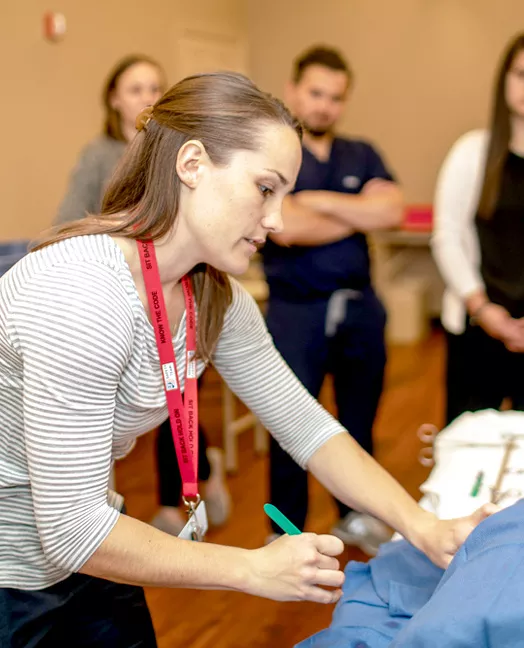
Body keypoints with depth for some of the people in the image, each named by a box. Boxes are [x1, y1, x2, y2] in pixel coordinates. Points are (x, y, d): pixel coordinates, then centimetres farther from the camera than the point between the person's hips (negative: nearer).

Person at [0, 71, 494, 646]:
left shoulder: (213, 298, -4)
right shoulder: (85, 293, -31)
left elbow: (307, 427, -2)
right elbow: (72, 528, -30)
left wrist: (425, 529, -15)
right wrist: (254, 568, -23)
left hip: (79, 553, 7)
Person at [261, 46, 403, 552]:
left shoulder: (362, 156, 8)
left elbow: (392, 211, -10)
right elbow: (287, 229, -21)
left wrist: (321, 202, -15)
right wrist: (361, 215, -8)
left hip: (360, 306, 5)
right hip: (296, 311, -4)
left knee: (358, 421, 17)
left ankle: (355, 515, 36)